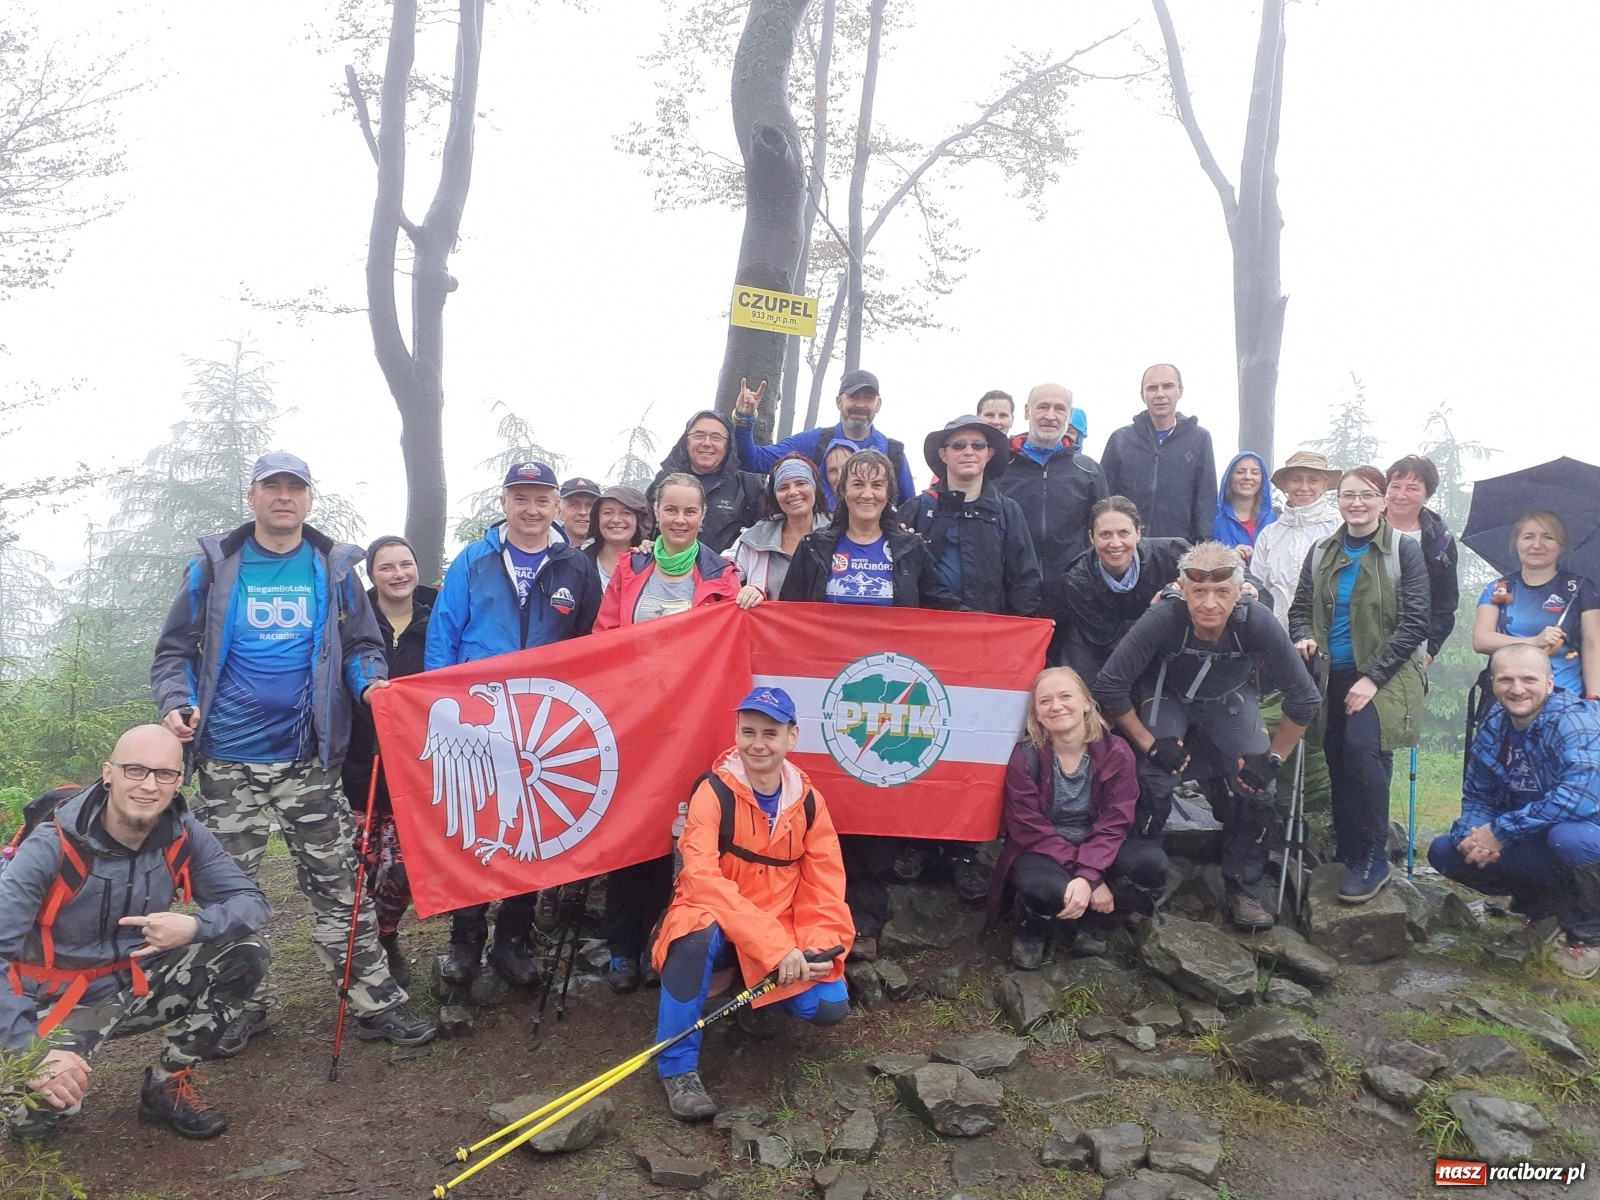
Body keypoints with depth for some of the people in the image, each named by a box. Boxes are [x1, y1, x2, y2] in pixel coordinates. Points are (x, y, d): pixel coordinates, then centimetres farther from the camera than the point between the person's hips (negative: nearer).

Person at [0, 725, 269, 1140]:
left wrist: (194, 926, -33)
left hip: (136, 983, 4)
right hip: (59, 1001, -4)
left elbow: (252, 901, -11)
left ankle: (167, 1085, 1)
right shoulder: (54, 845, -25)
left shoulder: (184, 836, -12)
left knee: (245, 956, -16)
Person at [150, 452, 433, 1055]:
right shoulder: (214, 567, 5)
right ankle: (245, 1000, 27)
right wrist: (177, 703, -11)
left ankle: (375, 999, 9)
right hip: (228, 761, 1)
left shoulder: (335, 569, 7)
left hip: (310, 759, 0)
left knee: (338, 885, 2)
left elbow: (362, 646, 11)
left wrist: (372, 683, -10)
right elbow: (175, 650, 8)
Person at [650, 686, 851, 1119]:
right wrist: (773, 946, -33)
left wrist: (822, 944, -19)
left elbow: (825, 882, 0)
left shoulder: (808, 800, -2)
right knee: (699, 935, -39)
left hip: (780, 934, 5)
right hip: (716, 920, -4)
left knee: (830, 1007, -14)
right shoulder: (713, 791, -17)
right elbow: (702, 878, -27)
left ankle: (751, 992, 19)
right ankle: (677, 1066, -19)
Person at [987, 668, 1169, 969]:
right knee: (1047, 887, -38)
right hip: (1042, 854, -3)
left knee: (1151, 862, -27)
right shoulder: (1025, 756, -14)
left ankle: (1083, 922, -3)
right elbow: (1031, 830, -16)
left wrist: (1088, 876, -32)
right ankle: (1030, 929, 1)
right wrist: (1094, 879, -25)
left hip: (1095, 852, 3)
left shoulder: (1116, 753, -9)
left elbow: (1113, 825, -14)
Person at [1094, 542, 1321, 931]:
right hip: (1167, 695, -1)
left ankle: (1242, 889, 9)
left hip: (1231, 700, 2)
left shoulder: (1257, 622, -33)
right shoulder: (1163, 619, -37)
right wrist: (1149, 743, -23)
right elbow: (1108, 687, -28)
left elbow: (1304, 699, -20)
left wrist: (1273, 757, -17)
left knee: (1259, 787, -12)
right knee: (1153, 783, -18)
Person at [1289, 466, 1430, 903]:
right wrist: (1303, 637, -7)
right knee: (1338, 760, 5)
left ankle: (1372, 859, -13)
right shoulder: (1321, 552, 10)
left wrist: (1373, 677, -14)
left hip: (1382, 677, -5)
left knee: (1361, 746, -24)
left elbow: (1414, 623, -7)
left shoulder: (1404, 550, -3)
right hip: (1333, 676, 5)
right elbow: (1300, 608, 17)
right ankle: (1347, 851, 21)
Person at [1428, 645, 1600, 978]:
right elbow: (1477, 797, 5)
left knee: (1568, 837, -40)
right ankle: (1544, 904, 14)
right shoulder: (1493, 728, -2)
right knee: (1443, 851, -7)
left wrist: (1501, 830, -31)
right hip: (1536, 843, 6)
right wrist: (1471, 835, -19)